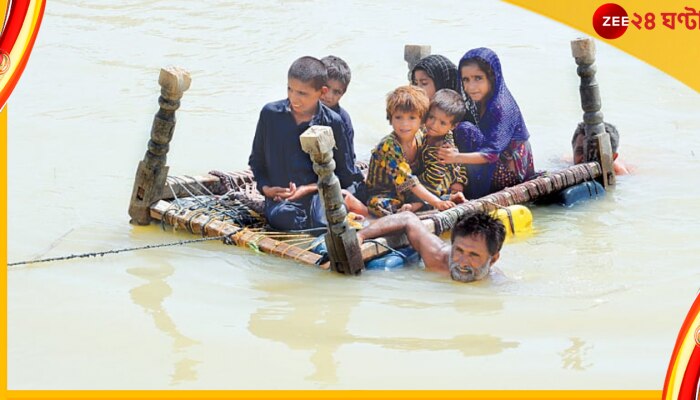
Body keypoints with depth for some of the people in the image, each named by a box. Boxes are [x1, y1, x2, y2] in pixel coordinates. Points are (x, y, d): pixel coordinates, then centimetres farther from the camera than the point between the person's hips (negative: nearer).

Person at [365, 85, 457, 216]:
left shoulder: (420, 137, -5)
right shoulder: (388, 146, -26)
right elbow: (408, 181, -30)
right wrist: (437, 203, -35)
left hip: (407, 194, 7)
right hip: (383, 194, -7)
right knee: (378, 205, -40)